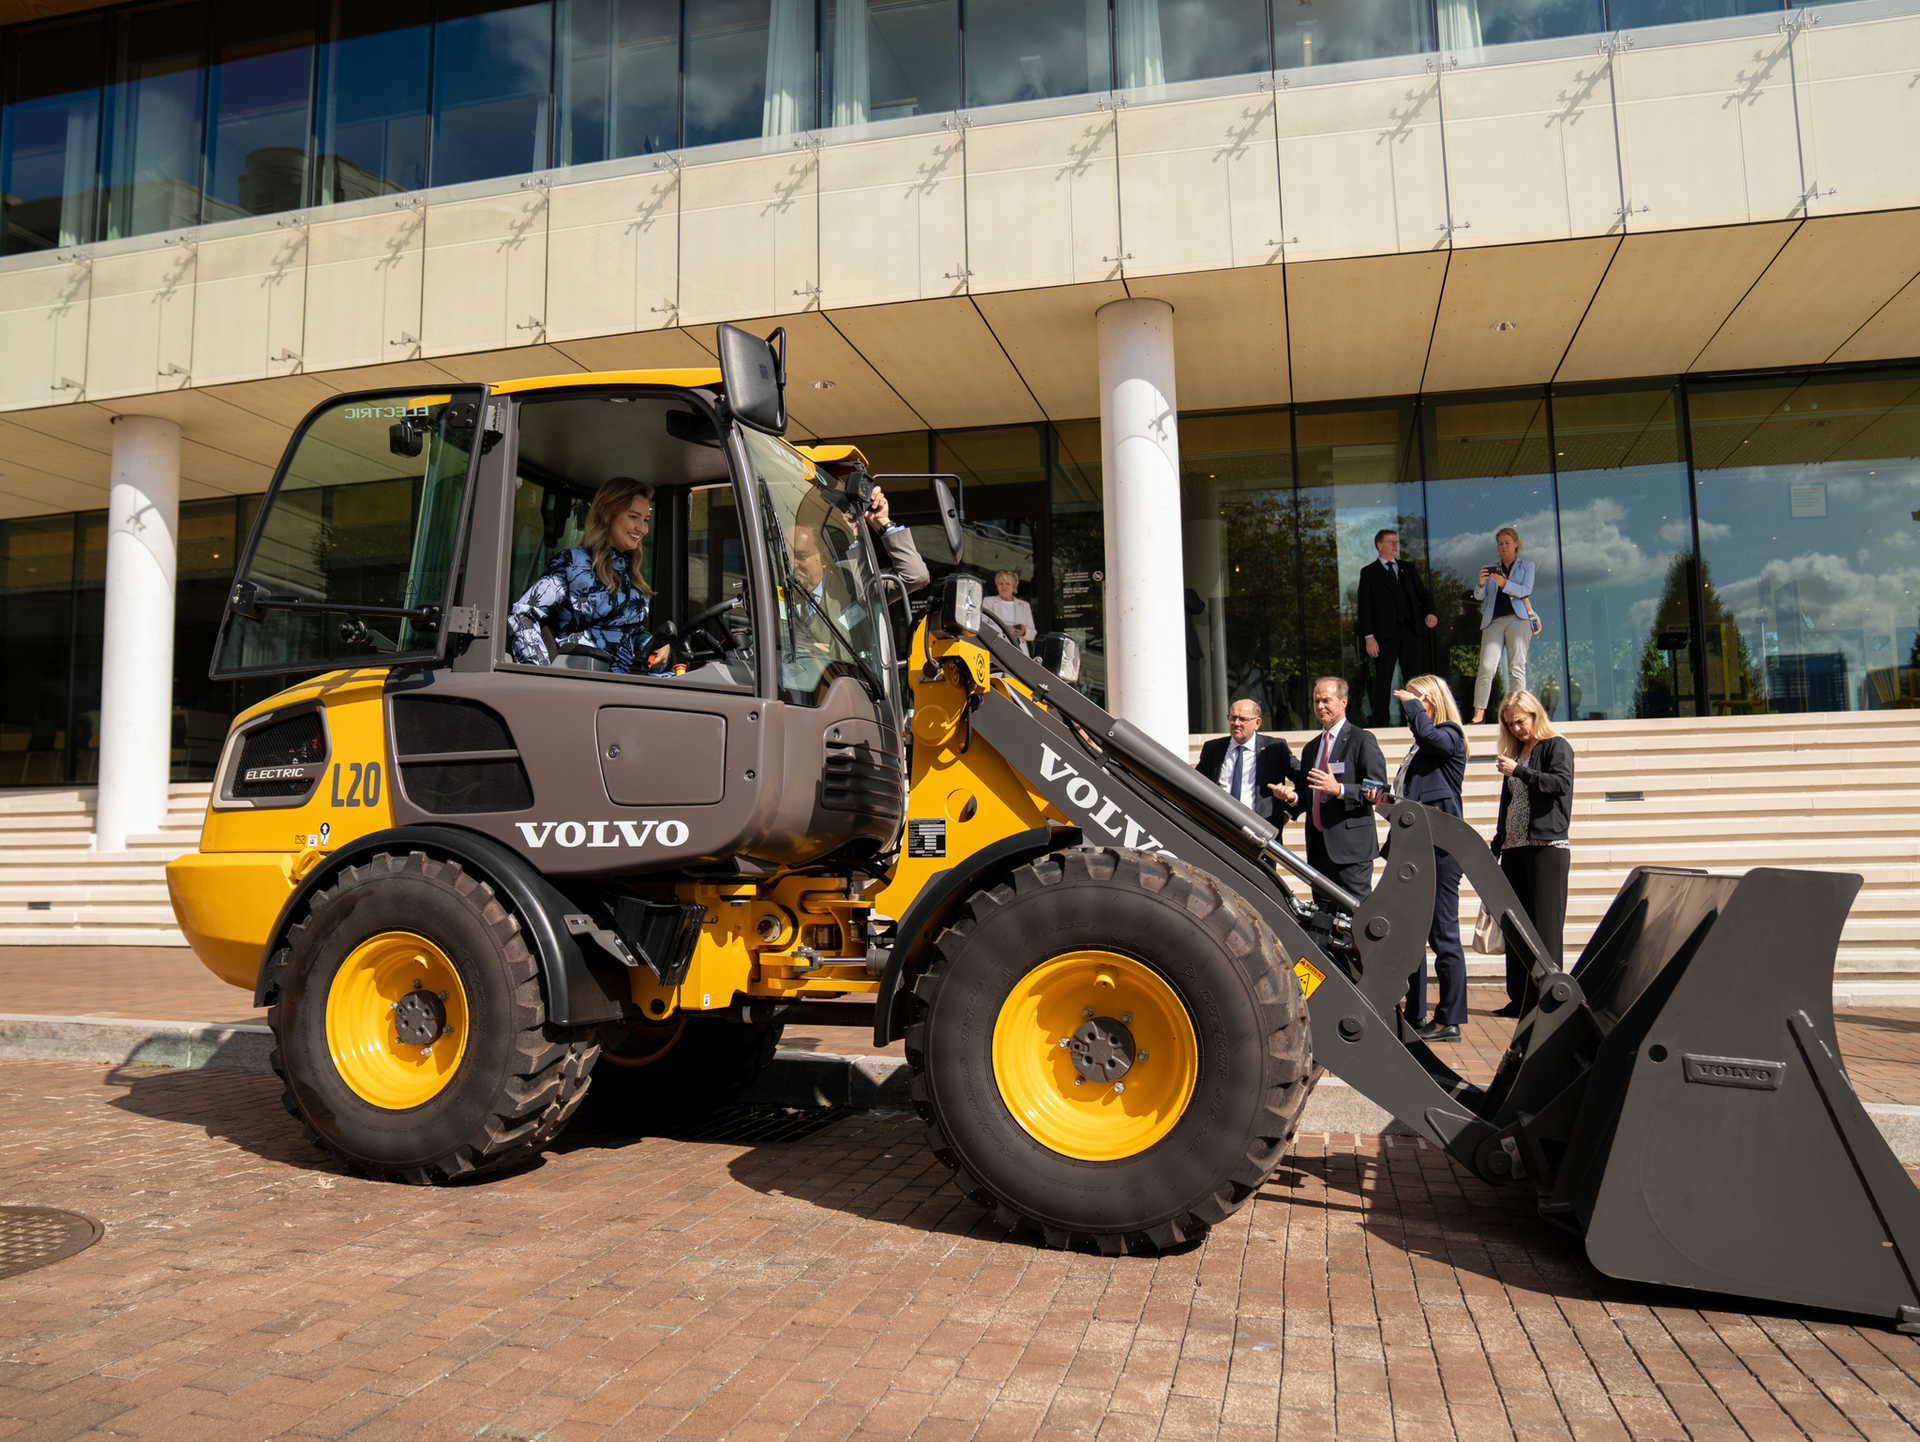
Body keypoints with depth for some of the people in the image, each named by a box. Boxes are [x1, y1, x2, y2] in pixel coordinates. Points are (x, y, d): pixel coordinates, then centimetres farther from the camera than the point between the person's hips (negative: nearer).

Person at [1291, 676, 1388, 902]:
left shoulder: (1363, 741, -2)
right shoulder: (1310, 748, 21)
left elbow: (1378, 790, -10)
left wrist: (1339, 790, -23)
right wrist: (1294, 798, 4)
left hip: (1350, 845, -7)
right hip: (1317, 847, 7)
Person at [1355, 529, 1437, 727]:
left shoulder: (1408, 568, 19)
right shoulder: (1369, 572, 7)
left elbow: (1424, 594, 18)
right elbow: (1364, 607, 1)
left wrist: (1430, 613, -4)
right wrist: (1369, 636, -9)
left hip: (1410, 630, 3)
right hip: (1385, 633, -3)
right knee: (1382, 680, -2)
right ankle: (1380, 723, 3)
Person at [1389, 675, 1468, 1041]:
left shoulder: (1448, 735, -4)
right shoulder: (1417, 748, 20)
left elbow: (1428, 734, -27)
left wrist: (1412, 703, -12)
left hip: (1439, 847, -9)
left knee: (1443, 936, -5)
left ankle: (1450, 1021, 1)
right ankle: (1414, 1016, 18)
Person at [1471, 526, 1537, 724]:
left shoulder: (1527, 566, 16)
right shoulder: (1491, 569, 21)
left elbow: (1526, 590, -1)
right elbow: (1480, 597, 11)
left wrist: (1504, 584, -18)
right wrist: (1481, 583, -11)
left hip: (1517, 618, -1)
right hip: (1494, 620, 1)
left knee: (1517, 667, -6)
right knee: (1486, 667, -12)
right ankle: (1478, 713, -15)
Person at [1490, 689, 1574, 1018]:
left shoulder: (1556, 746, 0)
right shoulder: (1515, 753, 20)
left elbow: (1562, 783, -17)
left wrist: (1519, 771, -18)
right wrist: (1497, 846, 18)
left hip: (1547, 845, -7)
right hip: (1514, 847, 7)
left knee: (1545, 925, -7)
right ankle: (1520, 998, 11)